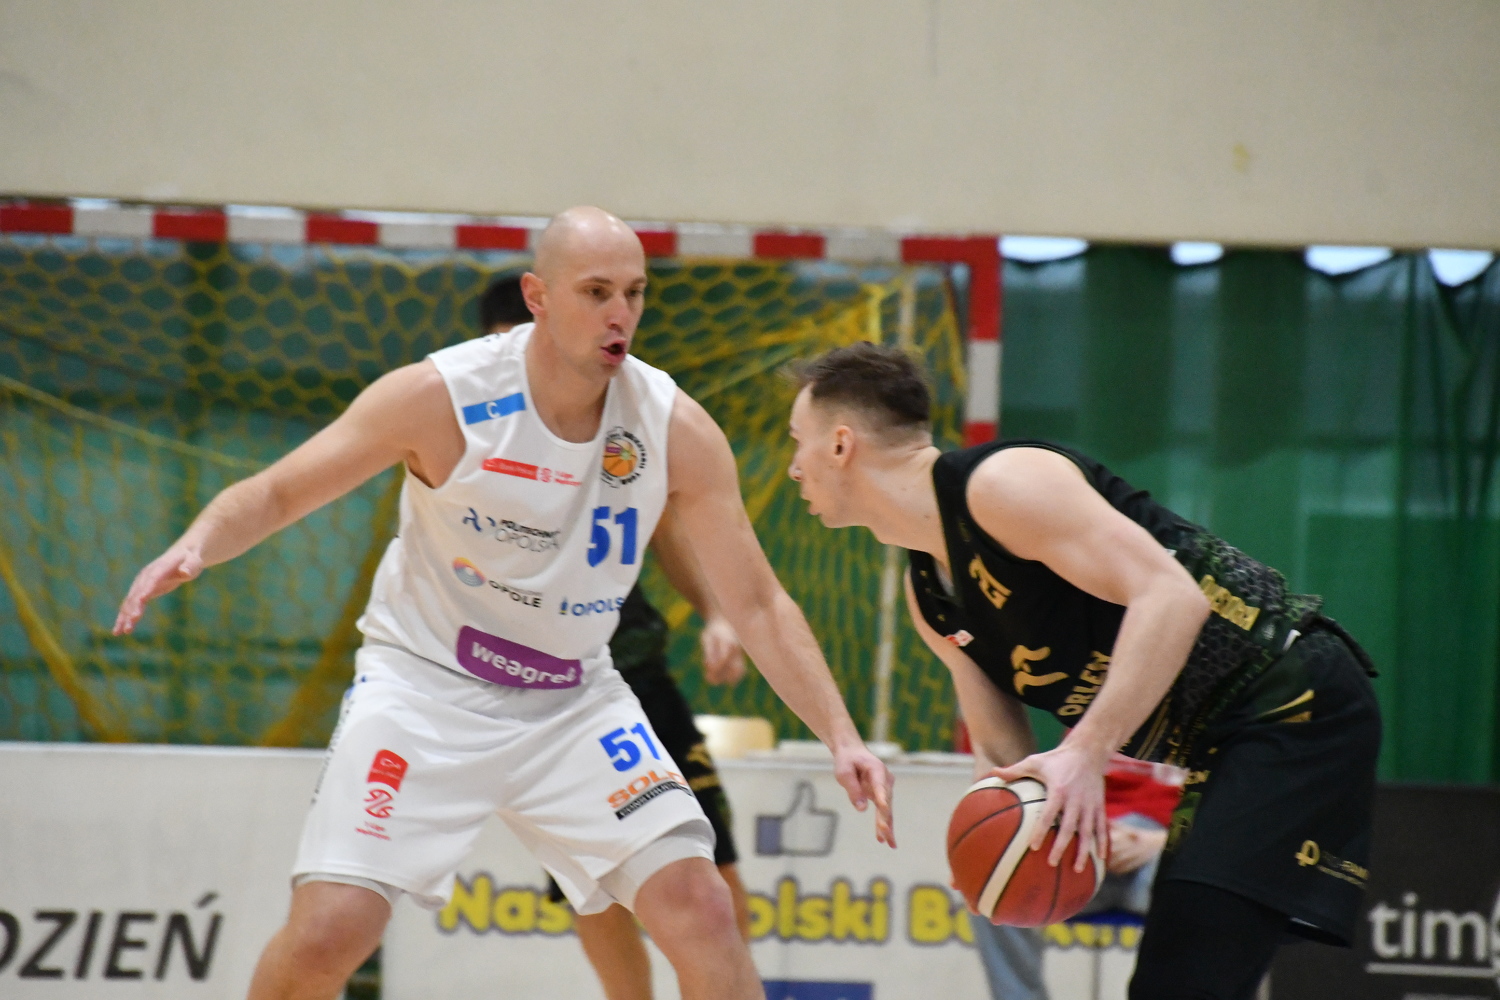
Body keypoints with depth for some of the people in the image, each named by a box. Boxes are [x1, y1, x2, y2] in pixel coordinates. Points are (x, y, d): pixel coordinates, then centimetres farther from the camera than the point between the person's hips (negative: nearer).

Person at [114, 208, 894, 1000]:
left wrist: (840, 737, -13)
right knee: (328, 931, -16)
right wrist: (195, 545, -31)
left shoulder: (676, 430, -10)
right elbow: (274, 495, -10)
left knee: (698, 905, -14)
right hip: (426, 686, -3)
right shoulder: (441, 398, -17)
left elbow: (757, 604, -3)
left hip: (573, 700, 3)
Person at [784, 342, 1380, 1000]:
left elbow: (1171, 596, -26)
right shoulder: (925, 595, 14)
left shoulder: (1002, 483, -16)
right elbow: (1003, 754, 17)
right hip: (1211, 748, 11)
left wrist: (1086, 752, -32)